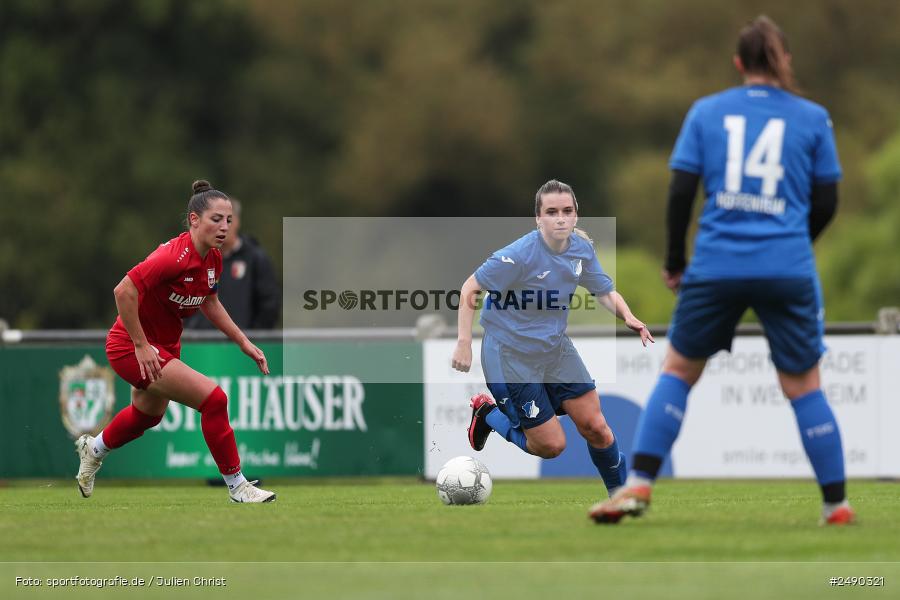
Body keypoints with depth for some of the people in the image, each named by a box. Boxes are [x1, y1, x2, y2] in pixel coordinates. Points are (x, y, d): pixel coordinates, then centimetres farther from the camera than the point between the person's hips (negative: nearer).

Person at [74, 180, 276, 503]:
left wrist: (243, 342, 9)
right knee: (213, 398, -20)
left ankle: (93, 449, 61)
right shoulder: (175, 256, -30)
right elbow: (124, 291, -33)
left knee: (148, 414, 33)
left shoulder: (213, 259, -3)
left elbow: (210, 303, 15)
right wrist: (141, 346, -29)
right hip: (132, 346, -10)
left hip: (164, 344, 10)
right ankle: (236, 485, -8)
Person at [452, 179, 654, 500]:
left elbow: (606, 292, 6)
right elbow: (470, 289, -17)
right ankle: (488, 415, 20)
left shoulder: (582, 248, -6)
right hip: (510, 355, -6)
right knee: (551, 445, -4)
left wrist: (628, 317, -15)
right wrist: (464, 343, -23)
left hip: (556, 348, 6)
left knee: (595, 428, 2)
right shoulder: (519, 255, -25)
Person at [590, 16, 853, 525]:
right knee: (804, 385, 9)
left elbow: (681, 191, 3)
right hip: (788, 269, -1)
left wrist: (675, 260, 14)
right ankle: (836, 503, 10)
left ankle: (640, 484, 5)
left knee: (678, 369, 15)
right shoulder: (813, 118, 6)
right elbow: (826, 202, 7)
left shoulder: (706, 112, 7)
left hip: (717, 267, 1)